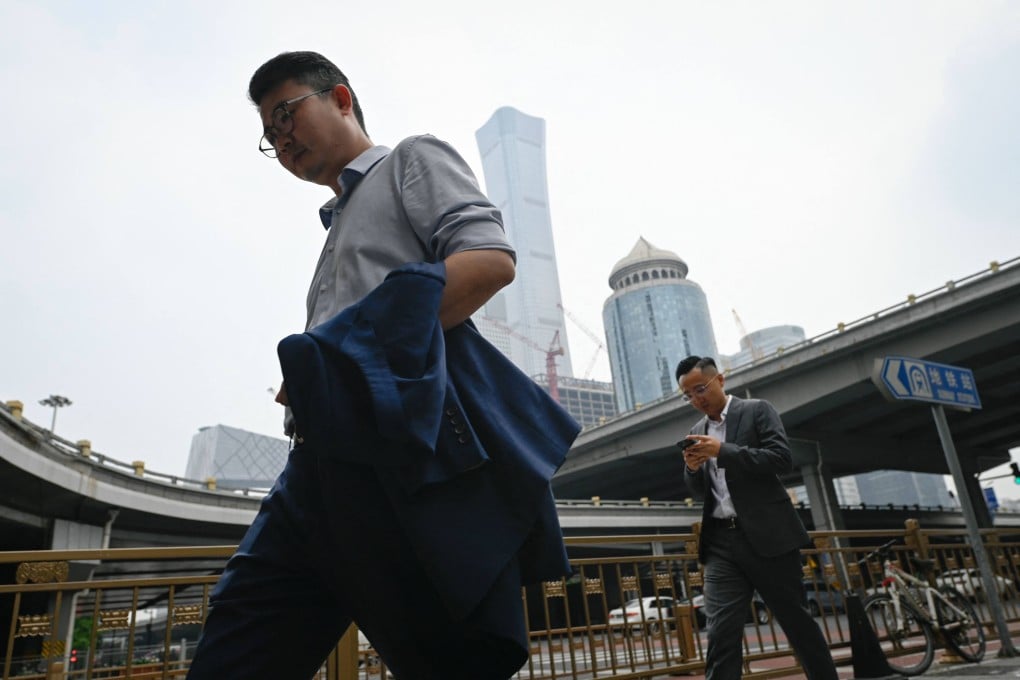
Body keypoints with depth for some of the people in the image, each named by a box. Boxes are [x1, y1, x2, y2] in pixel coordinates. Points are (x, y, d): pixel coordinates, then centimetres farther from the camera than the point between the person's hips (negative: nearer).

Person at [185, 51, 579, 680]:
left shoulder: (414, 159, 12)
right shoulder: (339, 226, 34)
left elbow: (491, 258, -8)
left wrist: (349, 351, -13)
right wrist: (310, 382, 11)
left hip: (404, 448, -8)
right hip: (328, 461, 8)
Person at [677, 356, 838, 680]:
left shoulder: (757, 410, 1)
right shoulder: (697, 432, 16)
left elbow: (782, 458, -12)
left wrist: (723, 451, -19)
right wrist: (692, 468, -5)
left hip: (767, 535, -4)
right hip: (721, 542, 4)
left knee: (796, 620, 8)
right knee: (721, 633, -5)